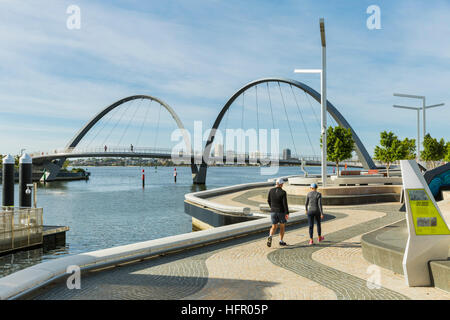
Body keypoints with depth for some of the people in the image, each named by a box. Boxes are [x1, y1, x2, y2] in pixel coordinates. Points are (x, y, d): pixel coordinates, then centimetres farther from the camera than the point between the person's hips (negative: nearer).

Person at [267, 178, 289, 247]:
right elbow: (285, 203, -18)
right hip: (281, 212, -3)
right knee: (282, 226, 17)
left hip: (273, 212, 3)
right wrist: (287, 213, -14)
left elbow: (269, 200, 9)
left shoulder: (271, 190, -1)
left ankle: (270, 237, -21)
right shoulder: (283, 192, -14)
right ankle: (281, 241, 21)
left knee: (274, 227, 7)